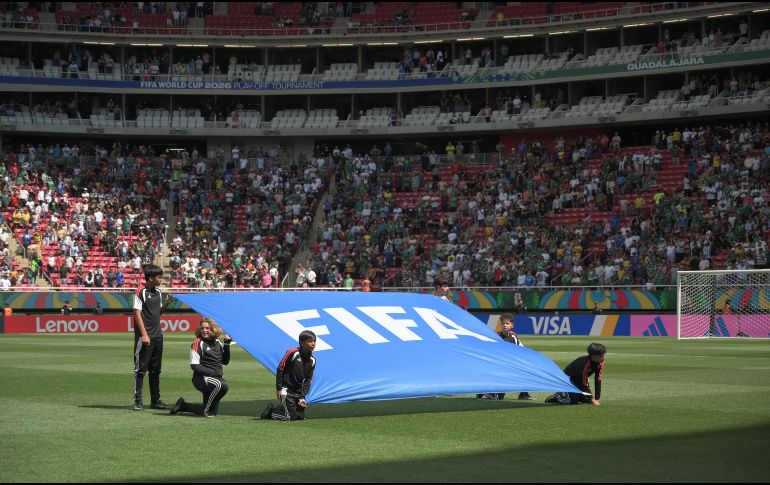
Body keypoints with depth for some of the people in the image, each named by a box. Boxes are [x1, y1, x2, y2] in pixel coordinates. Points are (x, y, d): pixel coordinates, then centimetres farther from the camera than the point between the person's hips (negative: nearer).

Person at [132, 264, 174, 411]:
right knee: (140, 369, -5)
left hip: (157, 335, 8)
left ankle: (155, 400, 19)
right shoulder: (140, 292, -10)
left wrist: (167, 303, 4)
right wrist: (144, 334, -18)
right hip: (144, 337, -8)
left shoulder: (158, 292, 13)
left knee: (155, 369, 13)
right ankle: (137, 401, -2)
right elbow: (137, 314, -13)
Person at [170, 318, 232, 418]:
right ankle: (207, 410, -20)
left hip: (216, 378, 7)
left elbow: (225, 361, 15)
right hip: (202, 378, -7)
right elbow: (194, 365, -10)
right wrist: (211, 372, -20)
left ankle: (183, 406, 24)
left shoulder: (217, 343, 14)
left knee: (213, 412, 7)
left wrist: (227, 345, 3)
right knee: (223, 385, -37)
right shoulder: (198, 343, -5)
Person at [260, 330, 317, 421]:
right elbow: (280, 369, -12)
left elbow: (308, 380, 5)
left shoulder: (312, 360, 2)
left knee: (301, 416, 6)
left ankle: (280, 409, 28)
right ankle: (271, 411, 11)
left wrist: (302, 396, -5)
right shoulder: (292, 352, -17)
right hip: (286, 389, -7)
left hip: (298, 390, 7)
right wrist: (278, 388, -12)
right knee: (290, 417, -13)